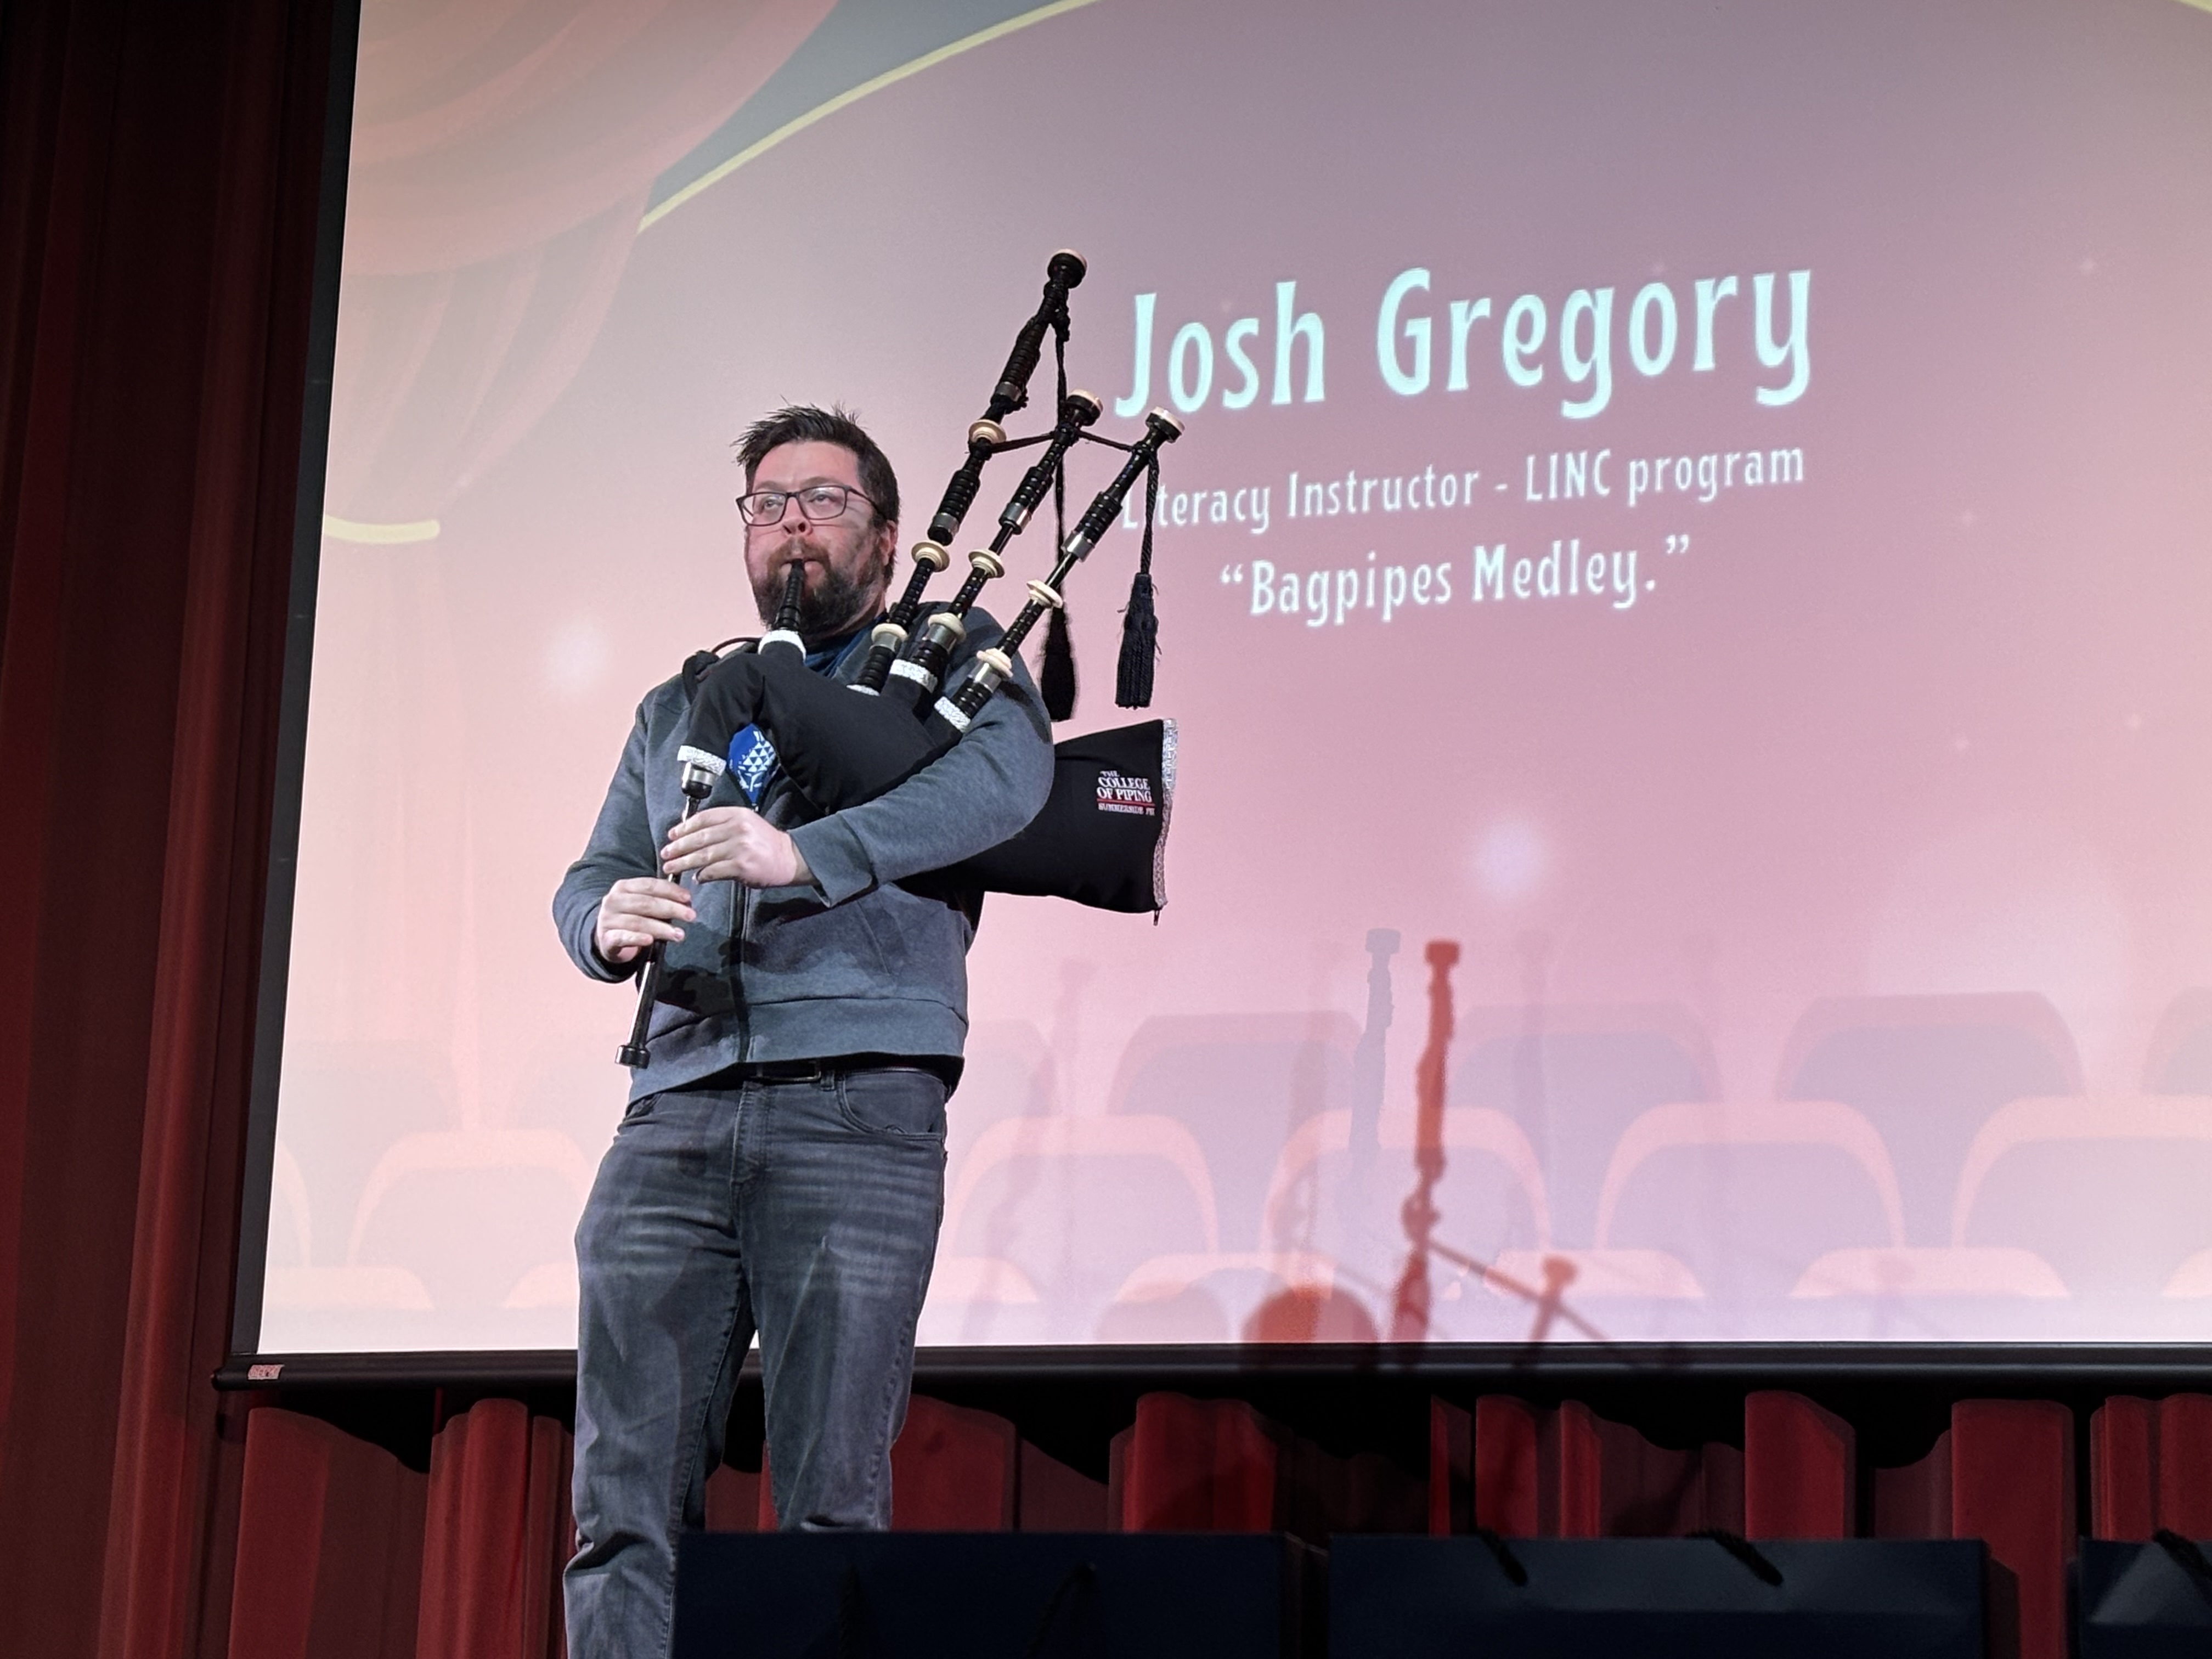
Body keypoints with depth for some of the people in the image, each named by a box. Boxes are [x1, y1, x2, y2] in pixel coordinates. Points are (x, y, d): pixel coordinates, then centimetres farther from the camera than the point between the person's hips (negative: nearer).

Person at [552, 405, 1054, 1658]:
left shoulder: (949, 654, 13)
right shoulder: (678, 709, 27)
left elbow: (1008, 772, -9)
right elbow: (589, 879, 21)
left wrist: (805, 852, -22)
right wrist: (608, 923, -5)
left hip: (859, 1110, -4)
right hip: (677, 1113, 4)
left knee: (831, 1505, -7)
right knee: (625, 1499, -4)